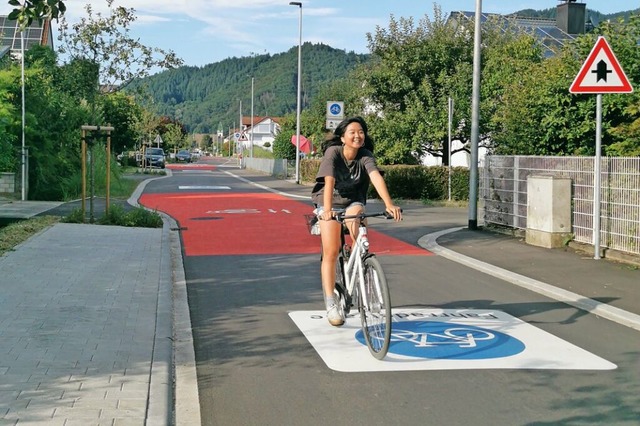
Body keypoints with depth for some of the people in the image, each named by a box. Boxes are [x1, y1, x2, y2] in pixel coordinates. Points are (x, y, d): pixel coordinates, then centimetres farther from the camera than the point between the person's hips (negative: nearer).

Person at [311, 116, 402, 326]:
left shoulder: (365, 156, -16)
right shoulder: (333, 152, -21)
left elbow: (376, 177, -32)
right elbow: (329, 181, -33)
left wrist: (389, 204, -47)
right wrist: (327, 210, -48)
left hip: (353, 202, 2)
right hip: (330, 203, -2)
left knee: (359, 232, -30)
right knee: (331, 252, -12)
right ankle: (331, 304, -4)